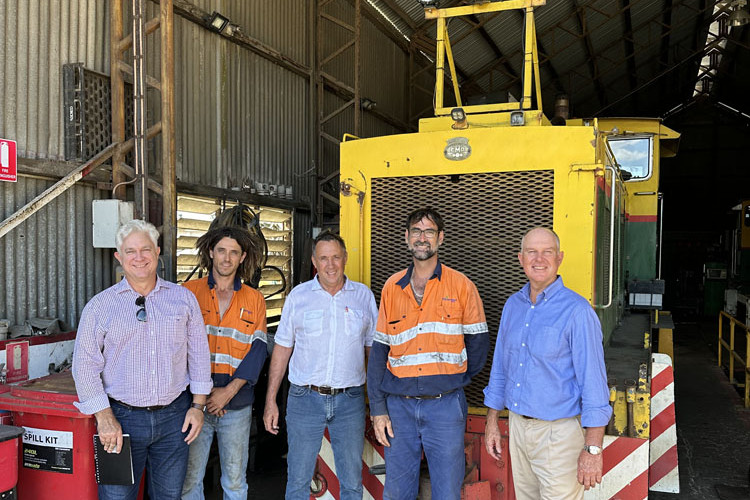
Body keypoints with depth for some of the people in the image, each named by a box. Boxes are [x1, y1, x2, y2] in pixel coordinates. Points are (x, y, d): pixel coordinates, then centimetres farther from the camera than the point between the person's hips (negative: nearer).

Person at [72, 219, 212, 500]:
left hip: (175, 416, 2)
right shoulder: (100, 305, -1)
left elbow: (199, 354, 8)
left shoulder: (184, 299, 5)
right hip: (122, 417, -1)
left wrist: (198, 405, 4)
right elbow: (85, 364, -2)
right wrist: (104, 417, -8)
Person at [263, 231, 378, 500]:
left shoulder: (364, 295, 3)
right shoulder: (298, 296, 1)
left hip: (350, 400, 1)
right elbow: (282, 349, 5)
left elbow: (373, 348, 9)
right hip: (305, 398, 0)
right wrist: (270, 401, 1)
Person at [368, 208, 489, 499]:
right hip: (399, 406, 2)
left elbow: (478, 341, 7)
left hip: (445, 406, -2)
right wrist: (377, 409, 2)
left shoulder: (461, 286, -1)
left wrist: (457, 379, 7)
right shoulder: (392, 287, 6)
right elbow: (379, 350, 7)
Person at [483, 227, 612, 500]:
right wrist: (492, 422, 13)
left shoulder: (577, 311, -16)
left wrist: (593, 449, -18)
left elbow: (594, 382, -17)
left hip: (558, 433, -6)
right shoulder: (513, 305, 5)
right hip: (518, 426, 6)